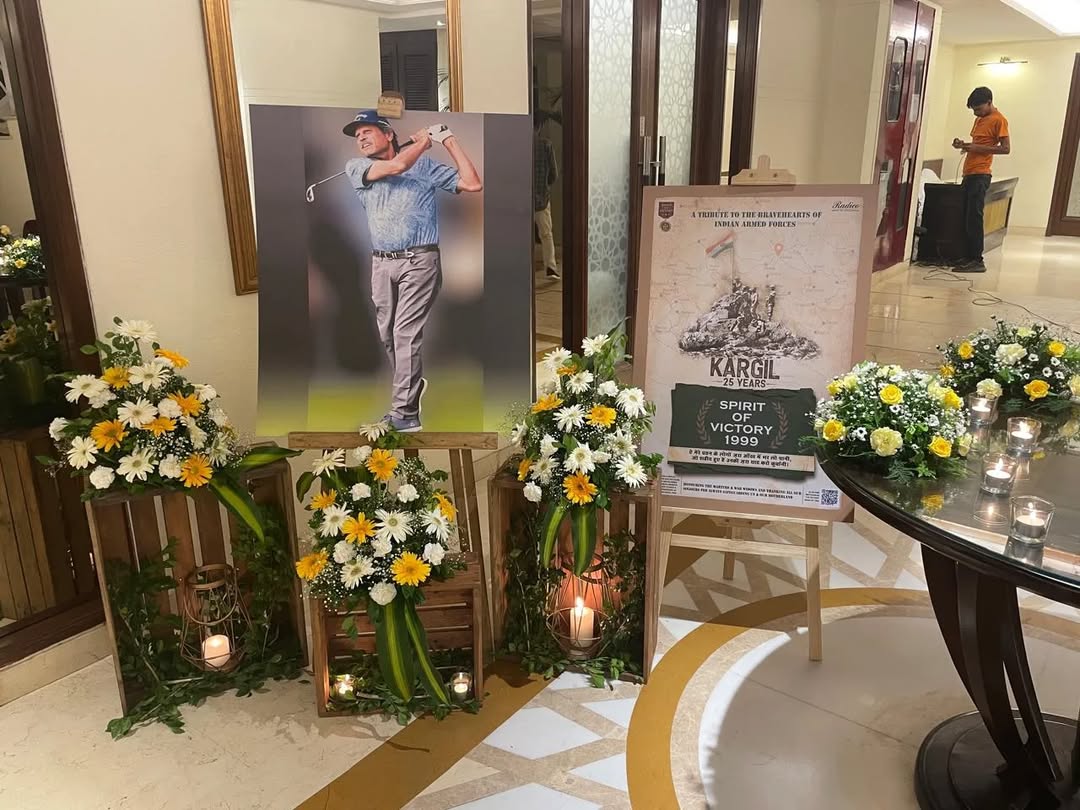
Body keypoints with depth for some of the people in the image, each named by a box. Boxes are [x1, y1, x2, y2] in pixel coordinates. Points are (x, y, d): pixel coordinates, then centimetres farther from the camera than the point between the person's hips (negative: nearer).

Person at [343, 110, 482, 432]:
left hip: (419, 261, -4)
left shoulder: (424, 165, 7)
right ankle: (412, 387, 30)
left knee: (406, 334, -11)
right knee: (388, 335, 9)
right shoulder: (356, 167, 9)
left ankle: (405, 412, -8)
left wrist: (448, 139, 1)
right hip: (381, 263, 4)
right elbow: (395, 166, -10)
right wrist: (427, 137, 3)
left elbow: (473, 183, -2)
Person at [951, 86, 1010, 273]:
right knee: (966, 217, 7)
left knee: (974, 217, -11)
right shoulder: (979, 119, 20)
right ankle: (970, 258, 10)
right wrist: (963, 145, 10)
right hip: (969, 174, 9)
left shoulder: (999, 120, -6)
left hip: (980, 175, -9)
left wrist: (977, 148, -16)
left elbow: (1005, 148, -10)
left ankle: (977, 260, -10)